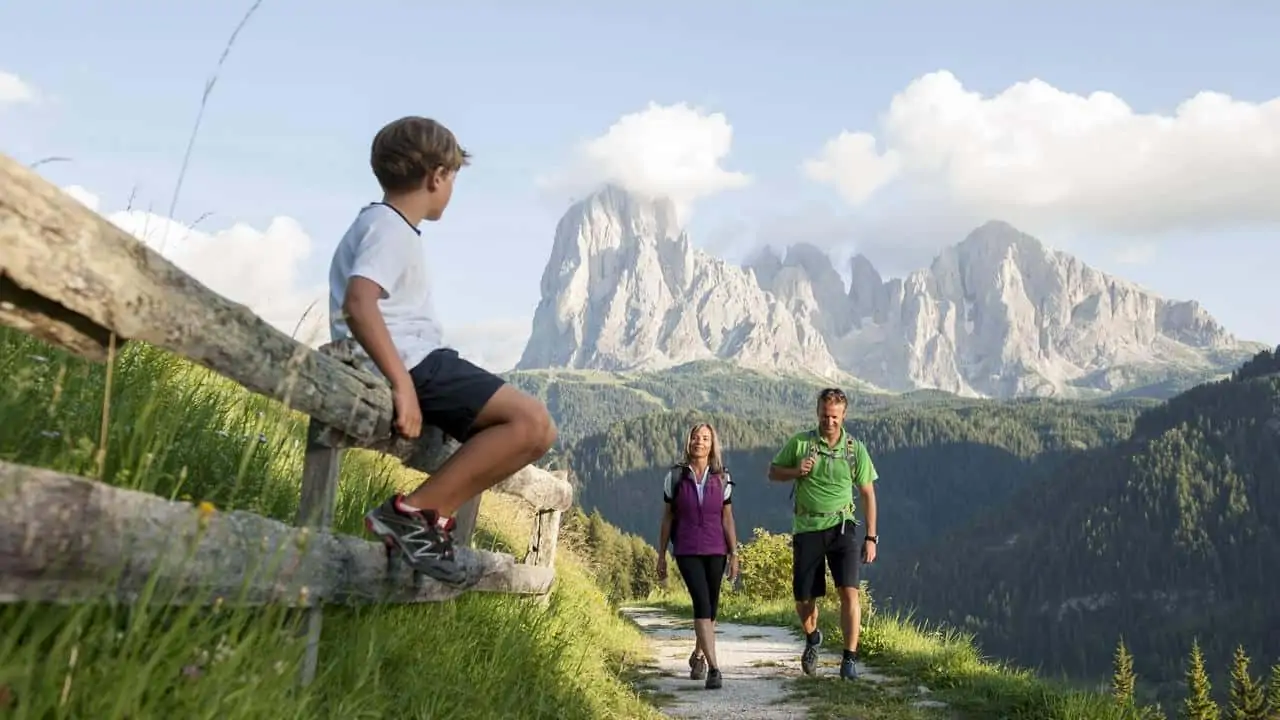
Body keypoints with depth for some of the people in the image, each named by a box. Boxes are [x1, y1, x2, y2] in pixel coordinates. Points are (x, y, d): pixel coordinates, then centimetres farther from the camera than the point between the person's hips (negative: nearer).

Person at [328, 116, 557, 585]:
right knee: (530, 421, -22)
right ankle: (411, 512, -18)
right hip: (410, 364, -11)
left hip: (417, 364, 11)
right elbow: (358, 304, -26)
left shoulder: (379, 223, 24)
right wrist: (402, 385, -30)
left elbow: (370, 305, 31)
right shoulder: (392, 229, -9)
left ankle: (433, 517, 4)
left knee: (538, 431, 11)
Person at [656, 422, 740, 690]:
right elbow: (667, 517, 5)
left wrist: (734, 554, 1)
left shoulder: (722, 478, 3)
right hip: (687, 551, -2)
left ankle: (698, 656, 35)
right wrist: (661, 555, 5)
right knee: (702, 603, -16)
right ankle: (713, 668, -18)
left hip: (715, 550, 2)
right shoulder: (675, 476, 0)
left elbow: (727, 518, 5)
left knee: (711, 607, 10)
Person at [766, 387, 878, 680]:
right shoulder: (799, 443, 0)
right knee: (803, 599, 8)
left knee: (849, 591, -16)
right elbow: (773, 471, 11)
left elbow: (868, 494, 7)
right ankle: (812, 638, 39)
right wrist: (796, 472, -11)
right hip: (807, 529, 1)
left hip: (841, 527, -1)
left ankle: (850, 658, -8)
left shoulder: (855, 449, 1)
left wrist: (871, 537, 4)